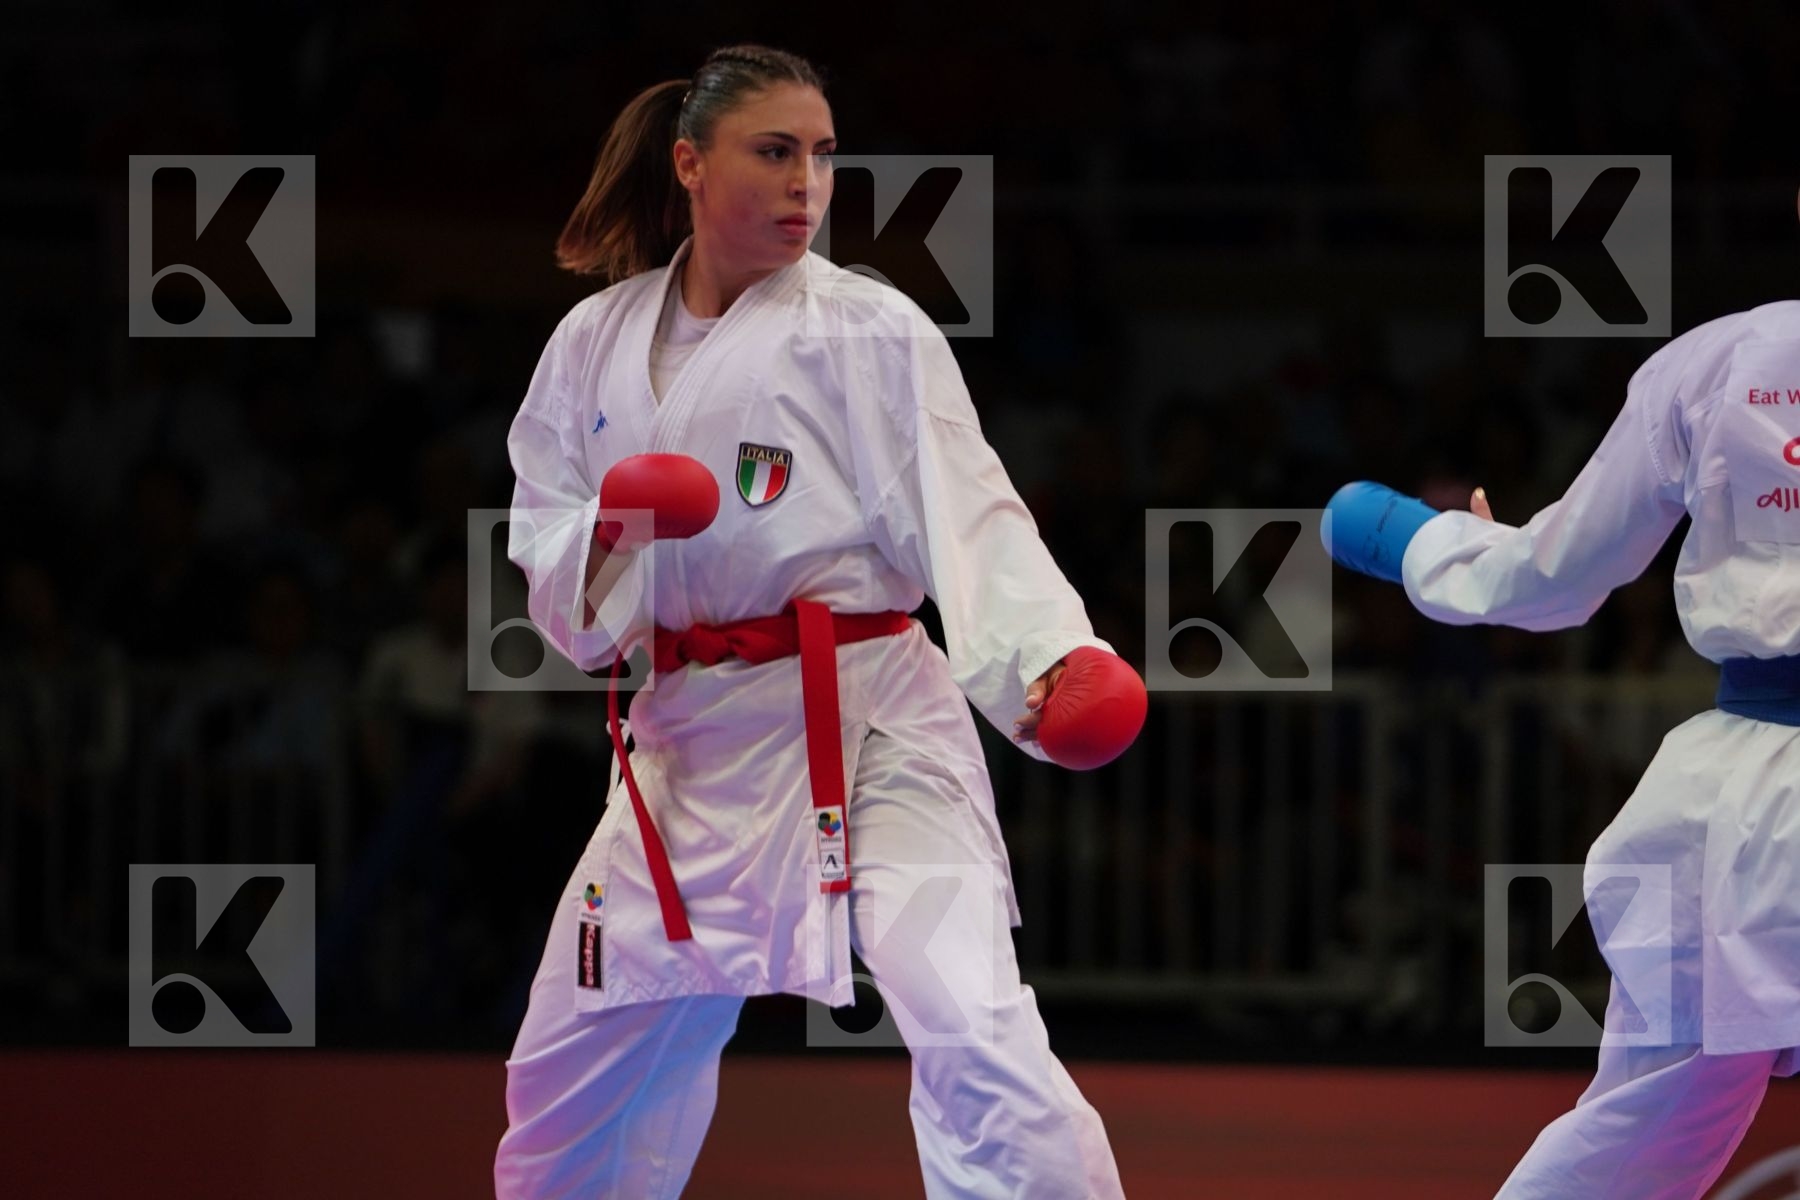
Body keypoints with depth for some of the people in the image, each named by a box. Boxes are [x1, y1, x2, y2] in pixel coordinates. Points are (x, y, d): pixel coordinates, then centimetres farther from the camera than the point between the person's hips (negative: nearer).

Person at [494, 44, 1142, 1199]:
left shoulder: (870, 331, -7)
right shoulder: (599, 343, 6)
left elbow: (970, 516, -15)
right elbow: (544, 543, 10)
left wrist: (1058, 657, -33)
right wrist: (610, 534, -14)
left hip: (863, 727, -5)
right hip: (692, 740, 5)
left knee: (974, 1034, -25)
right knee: (579, 1067, 17)